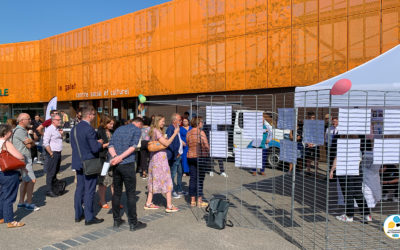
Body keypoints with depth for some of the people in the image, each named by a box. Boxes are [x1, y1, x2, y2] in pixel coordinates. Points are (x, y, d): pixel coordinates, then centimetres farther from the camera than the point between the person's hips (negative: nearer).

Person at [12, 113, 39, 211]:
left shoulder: (24, 130, 17)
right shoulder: (19, 130, -15)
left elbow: (32, 144, 13)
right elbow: (29, 145, -17)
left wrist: (29, 141, -7)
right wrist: (31, 141, 3)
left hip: (26, 159, 10)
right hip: (23, 159, -10)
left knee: (25, 181, 15)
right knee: (32, 180, -9)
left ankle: (21, 202, 23)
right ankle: (29, 203, 0)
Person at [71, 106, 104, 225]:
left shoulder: (74, 128, 6)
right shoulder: (89, 129, -20)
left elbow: (73, 145, 14)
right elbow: (95, 149, -23)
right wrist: (100, 143, -1)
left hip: (78, 163, 8)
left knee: (79, 189, 17)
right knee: (89, 191, 1)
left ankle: (78, 215, 26)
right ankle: (89, 217, 8)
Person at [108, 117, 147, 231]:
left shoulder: (119, 129, 18)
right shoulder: (137, 130, 2)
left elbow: (110, 146, 5)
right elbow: (133, 146, -14)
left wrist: (115, 156, -10)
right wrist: (120, 157, -17)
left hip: (116, 165, 6)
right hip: (127, 164, -6)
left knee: (117, 192, 12)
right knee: (131, 194, 0)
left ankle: (116, 220, 20)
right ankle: (133, 223, 4)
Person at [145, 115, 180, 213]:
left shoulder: (154, 131, 15)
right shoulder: (156, 131, -14)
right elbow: (166, 143, -18)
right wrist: (175, 133, -15)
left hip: (154, 157, 10)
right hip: (160, 158, -10)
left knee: (154, 180, 13)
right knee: (166, 180, -5)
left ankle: (148, 203, 18)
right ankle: (169, 206, -3)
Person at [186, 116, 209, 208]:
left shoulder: (188, 133, 7)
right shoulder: (201, 132, -12)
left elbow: (188, 144, 11)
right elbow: (206, 146, -12)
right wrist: (207, 152, 6)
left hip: (190, 156, 6)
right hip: (201, 156, -6)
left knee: (192, 178, 10)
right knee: (200, 179, 0)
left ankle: (192, 200, 14)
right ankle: (199, 201, 5)